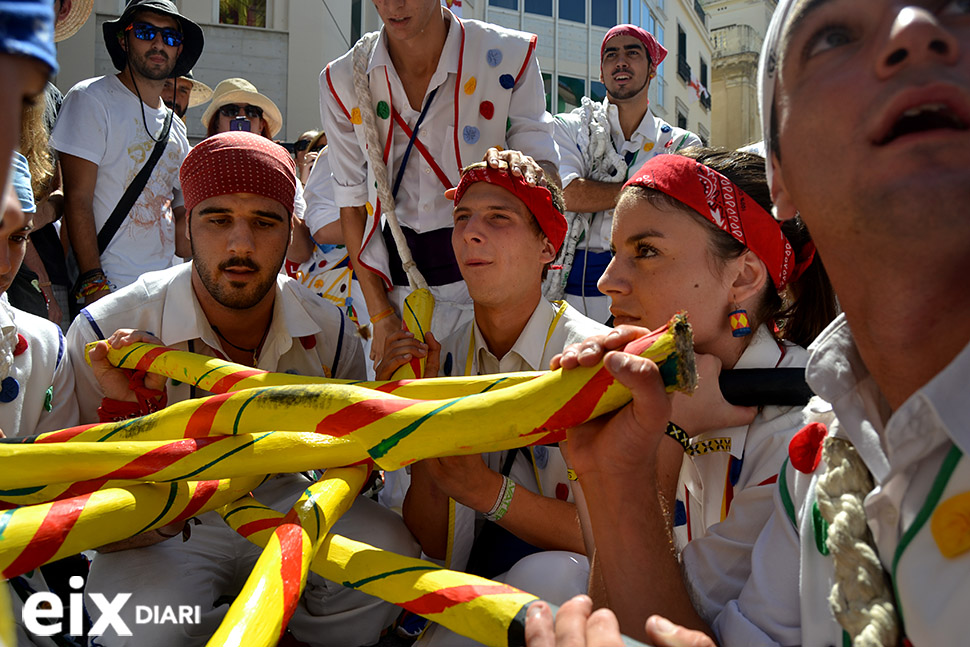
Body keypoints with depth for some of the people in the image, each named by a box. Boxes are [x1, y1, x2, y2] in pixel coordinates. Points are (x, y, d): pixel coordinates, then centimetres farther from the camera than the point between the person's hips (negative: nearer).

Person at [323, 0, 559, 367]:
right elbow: (353, 205, 2)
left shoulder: (509, 57, -5)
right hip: (394, 290, 2)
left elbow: (547, 166, -3)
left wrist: (523, 168, -28)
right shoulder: (342, 81, 1)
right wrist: (380, 315, -3)